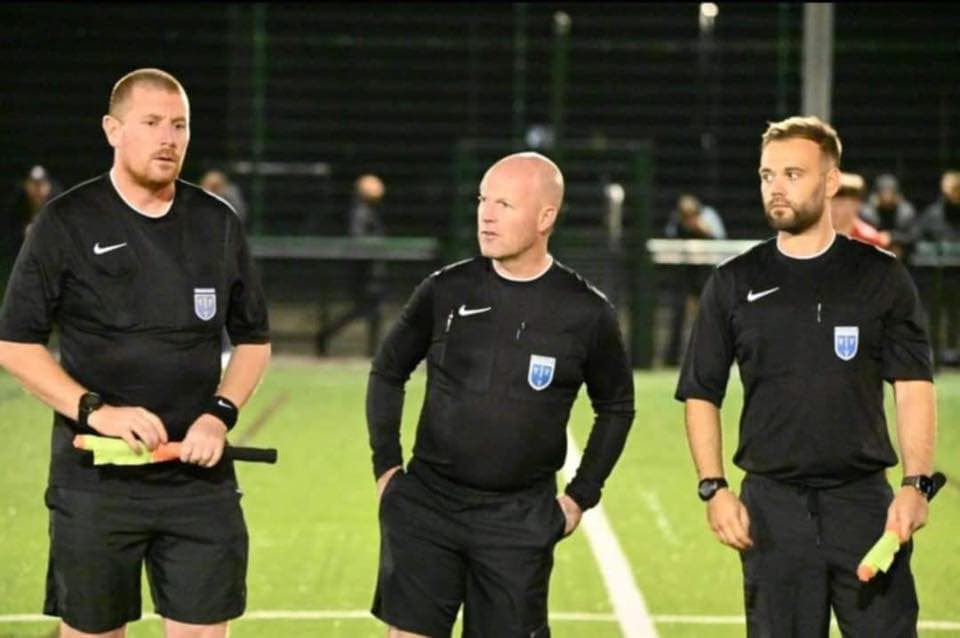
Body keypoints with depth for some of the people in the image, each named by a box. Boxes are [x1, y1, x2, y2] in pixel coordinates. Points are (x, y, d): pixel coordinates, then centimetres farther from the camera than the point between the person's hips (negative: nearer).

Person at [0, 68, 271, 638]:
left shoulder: (219, 224, 7)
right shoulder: (67, 223, -3)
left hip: (200, 477, 2)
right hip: (95, 478, -2)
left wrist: (220, 414, -4)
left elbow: (254, 340, 15)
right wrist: (96, 411, -16)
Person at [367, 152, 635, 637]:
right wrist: (385, 465, 6)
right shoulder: (445, 292, -1)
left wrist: (582, 496, 5)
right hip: (426, 505, 1)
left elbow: (616, 407, 11)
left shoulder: (585, 313, -4)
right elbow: (387, 373, 13)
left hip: (520, 519, -1)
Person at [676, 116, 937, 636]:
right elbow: (700, 395, 9)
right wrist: (713, 489, -3)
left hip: (865, 501, -1)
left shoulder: (881, 277, 4)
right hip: (772, 509, 1)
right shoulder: (734, 284, 6)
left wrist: (917, 484, -14)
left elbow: (914, 388, -1)